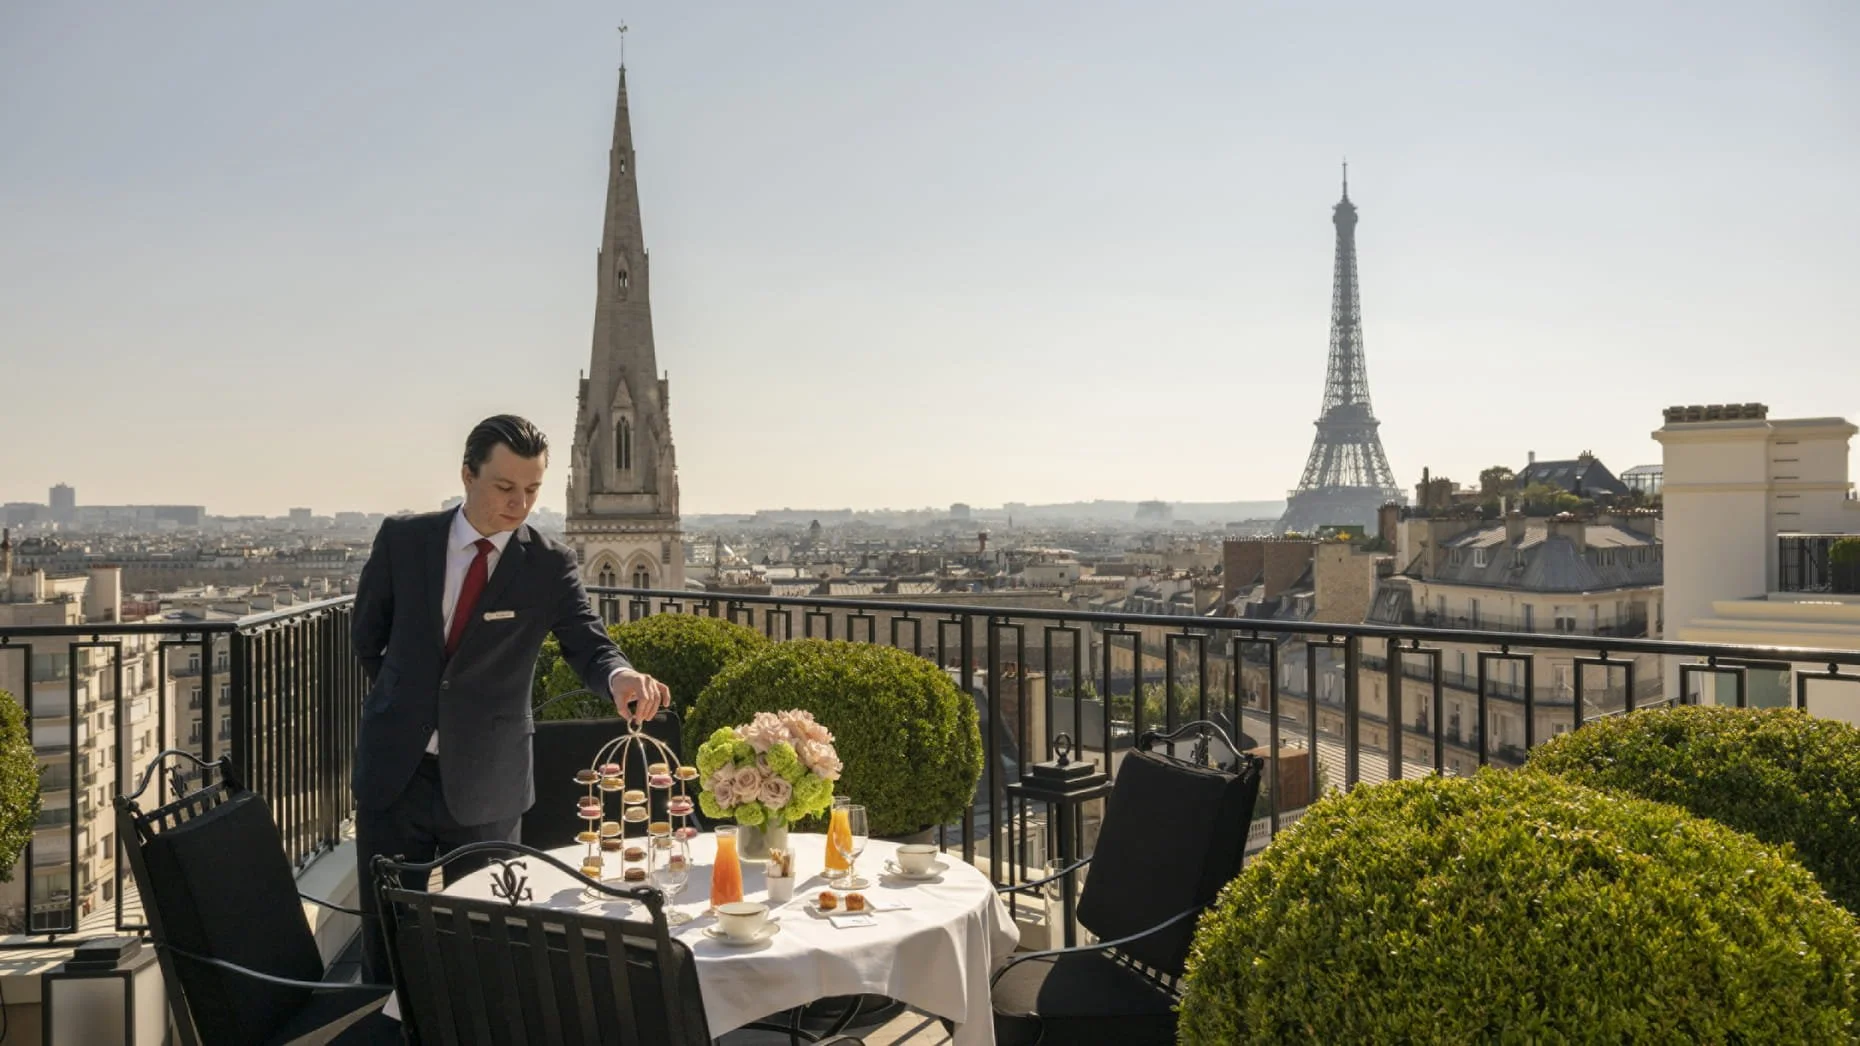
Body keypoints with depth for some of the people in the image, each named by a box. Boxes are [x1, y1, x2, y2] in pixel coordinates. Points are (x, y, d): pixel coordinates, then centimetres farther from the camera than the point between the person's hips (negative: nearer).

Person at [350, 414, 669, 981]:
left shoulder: (549, 564, -6)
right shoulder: (402, 539, -2)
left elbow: (587, 643, -14)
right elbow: (368, 636, 12)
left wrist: (621, 675, -36)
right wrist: (404, 704, 13)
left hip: (485, 782, -1)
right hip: (395, 769, 1)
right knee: (386, 935, 11)